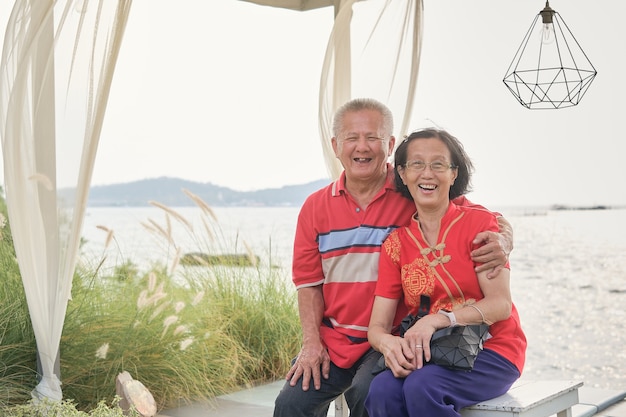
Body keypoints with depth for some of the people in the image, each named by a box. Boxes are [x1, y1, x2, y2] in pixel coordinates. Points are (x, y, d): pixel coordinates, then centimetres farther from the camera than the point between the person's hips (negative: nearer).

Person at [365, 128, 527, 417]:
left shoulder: (479, 223, -4)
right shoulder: (396, 242, 5)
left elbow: (501, 305, -12)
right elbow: (377, 326, 0)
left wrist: (436, 320, -27)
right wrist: (388, 343, -25)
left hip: (491, 351, -3)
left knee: (422, 387, -32)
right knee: (381, 390, -27)